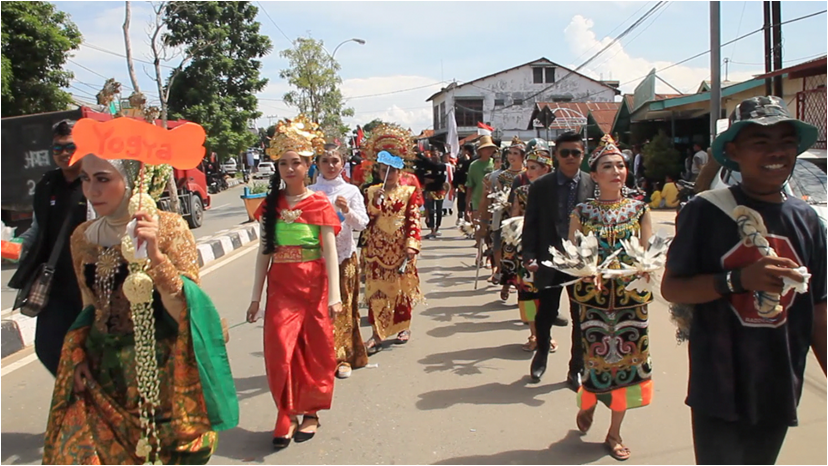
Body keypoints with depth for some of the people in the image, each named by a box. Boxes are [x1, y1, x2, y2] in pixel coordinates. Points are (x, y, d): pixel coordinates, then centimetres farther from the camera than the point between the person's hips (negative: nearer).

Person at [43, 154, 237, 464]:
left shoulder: (168, 227, -10)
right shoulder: (83, 237, 5)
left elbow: (187, 309, -18)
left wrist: (155, 255, -28)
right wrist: (79, 354, 5)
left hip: (160, 371, -4)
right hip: (101, 375, 4)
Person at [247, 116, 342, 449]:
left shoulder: (320, 204, -3)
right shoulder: (271, 205, 6)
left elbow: (330, 252, -7)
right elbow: (264, 252, 8)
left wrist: (334, 295, -15)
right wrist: (256, 296, 6)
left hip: (313, 286, -2)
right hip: (281, 287, 2)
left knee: (314, 351, 7)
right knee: (280, 350, -4)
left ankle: (310, 413, 25)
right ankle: (287, 416, 14)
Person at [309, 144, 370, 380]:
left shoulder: (351, 191, 2)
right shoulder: (310, 192, 3)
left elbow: (362, 224, -5)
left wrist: (347, 211, -22)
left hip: (345, 256, 0)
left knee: (344, 308, 5)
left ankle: (344, 358, 16)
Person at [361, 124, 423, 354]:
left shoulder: (410, 192, -1)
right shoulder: (372, 192, 5)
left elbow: (413, 220, -5)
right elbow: (366, 221, 2)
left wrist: (412, 245, -14)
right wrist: (375, 203, -15)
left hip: (400, 248, -1)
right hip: (376, 248, 2)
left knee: (402, 287, 9)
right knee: (376, 289, 0)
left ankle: (404, 327, 26)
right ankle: (378, 333, 5)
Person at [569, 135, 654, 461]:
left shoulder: (639, 210, 3)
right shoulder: (582, 212, 0)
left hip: (632, 297, 2)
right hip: (593, 296, -1)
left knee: (627, 358, 6)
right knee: (596, 357, 4)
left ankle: (614, 432, 24)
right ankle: (587, 404, 39)